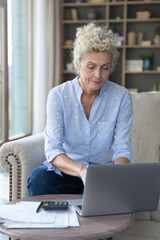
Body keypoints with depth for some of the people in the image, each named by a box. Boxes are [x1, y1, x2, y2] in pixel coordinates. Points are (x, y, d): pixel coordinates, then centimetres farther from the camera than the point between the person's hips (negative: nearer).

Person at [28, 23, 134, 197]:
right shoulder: (58, 95, -9)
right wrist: (81, 170, -38)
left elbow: (123, 149, -7)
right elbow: (53, 150, -17)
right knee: (39, 177, -32)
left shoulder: (122, 97, -4)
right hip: (65, 172, -1)